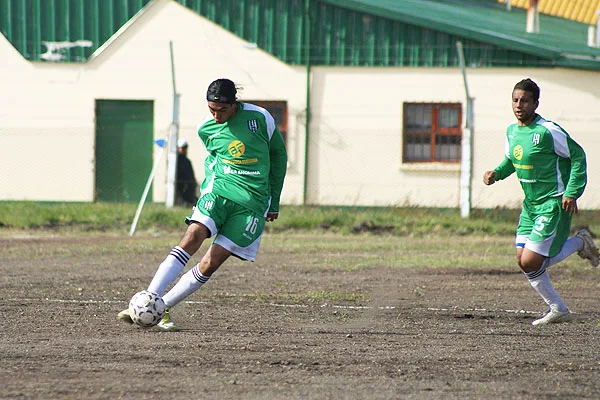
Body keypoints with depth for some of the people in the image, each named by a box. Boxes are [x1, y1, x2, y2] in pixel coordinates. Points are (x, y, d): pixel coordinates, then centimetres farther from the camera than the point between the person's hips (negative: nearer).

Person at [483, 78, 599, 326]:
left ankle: (580, 242, 11)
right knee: (523, 261, 3)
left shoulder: (548, 131, -18)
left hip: (554, 204, -8)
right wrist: (495, 174, 1)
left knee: (531, 263, -13)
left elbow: (578, 156, -12)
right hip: (530, 204, 8)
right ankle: (558, 310, 18)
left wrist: (572, 193, -17)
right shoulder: (512, 131, 4)